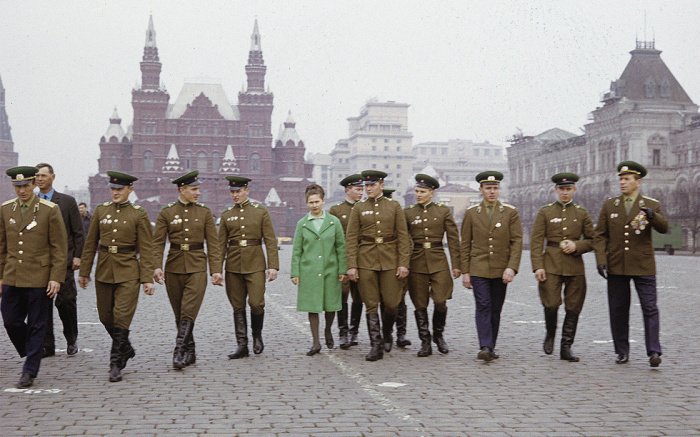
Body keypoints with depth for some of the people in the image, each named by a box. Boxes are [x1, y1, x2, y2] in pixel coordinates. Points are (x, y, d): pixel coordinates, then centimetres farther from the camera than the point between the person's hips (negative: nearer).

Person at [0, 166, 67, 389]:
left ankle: (29, 372, 10)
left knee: (36, 326, 2)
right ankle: (34, 353, 30)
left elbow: (60, 247, -4)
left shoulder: (50, 210, -6)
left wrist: (56, 278, -10)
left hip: (39, 279, -4)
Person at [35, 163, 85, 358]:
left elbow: (78, 233, 4)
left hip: (63, 261, -2)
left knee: (66, 301, -4)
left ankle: (72, 340, 16)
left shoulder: (68, 201, 5)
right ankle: (47, 346, 8)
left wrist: (77, 256, -4)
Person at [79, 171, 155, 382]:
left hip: (128, 272, -4)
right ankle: (126, 349, 33)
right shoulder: (100, 211, 7)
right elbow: (90, 244, 11)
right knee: (105, 317, 10)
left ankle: (116, 364, 0)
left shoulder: (139, 215, -3)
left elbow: (145, 250, -3)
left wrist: (147, 278, -8)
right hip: (104, 270, 4)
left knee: (122, 316, -9)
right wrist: (84, 272, 10)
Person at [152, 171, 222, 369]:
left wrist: (216, 270, -3)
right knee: (179, 315, 8)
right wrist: (157, 266, -14)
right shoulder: (166, 212, 3)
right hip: (174, 266, 1)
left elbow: (213, 244, 3)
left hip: (197, 266, -1)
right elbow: (158, 242, -1)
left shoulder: (205, 212, 4)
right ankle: (190, 352, 20)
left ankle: (179, 352, -11)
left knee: (189, 312, -11)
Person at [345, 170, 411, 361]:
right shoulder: (358, 208, 5)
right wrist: (351, 266, -6)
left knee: (391, 303, -1)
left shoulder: (394, 206, 5)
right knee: (371, 305, -1)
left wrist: (403, 263, -4)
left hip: (390, 259, 0)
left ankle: (387, 332, 29)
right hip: (366, 261, 0)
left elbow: (403, 237, 3)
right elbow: (351, 239, 2)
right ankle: (376, 346, 6)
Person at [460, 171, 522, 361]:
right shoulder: (471, 213, 5)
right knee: (483, 306, -11)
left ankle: (490, 347, 16)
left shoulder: (510, 212, 4)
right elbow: (465, 244, 7)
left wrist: (511, 267, -11)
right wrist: (465, 271, 2)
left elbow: (517, 242, 0)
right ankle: (485, 347, -15)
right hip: (478, 269, -1)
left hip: (501, 270, 1)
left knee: (495, 309, 6)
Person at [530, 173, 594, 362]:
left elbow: (592, 240, 14)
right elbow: (536, 242, 1)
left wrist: (576, 245, -6)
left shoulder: (582, 213, 11)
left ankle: (566, 348, 12)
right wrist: (538, 266, -8)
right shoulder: (544, 212, 6)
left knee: (573, 308, 1)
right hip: (551, 266, -2)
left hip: (575, 267, 2)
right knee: (551, 304, -12)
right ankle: (550, 334, 17)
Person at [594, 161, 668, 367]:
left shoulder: (651, 205, 4)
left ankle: (654, 352, -8)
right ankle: (622, 351, 16)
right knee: (618, 310, 6)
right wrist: (601, 260, -5)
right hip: (616, 267, 2)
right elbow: (600, 235, 6)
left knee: (650, 308, -8)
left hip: (643, 267, -2)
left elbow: (664, 228, -10)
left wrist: (653, 216, -30)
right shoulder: (609, 205, 8)